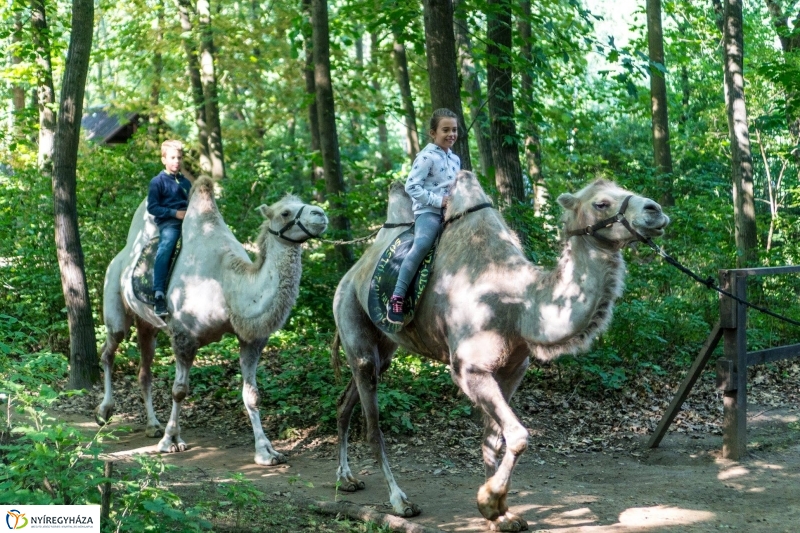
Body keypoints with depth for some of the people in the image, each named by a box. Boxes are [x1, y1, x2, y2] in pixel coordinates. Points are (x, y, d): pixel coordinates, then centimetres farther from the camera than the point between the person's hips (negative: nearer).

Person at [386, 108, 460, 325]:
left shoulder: (455, 159, 18)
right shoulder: (427, 156, -6)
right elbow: (411, 186, -12)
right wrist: (438, 200, -15)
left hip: (449, 212, 8)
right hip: (428, 211, -8)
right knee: (422, 244, -33)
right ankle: (396, 298, -35)